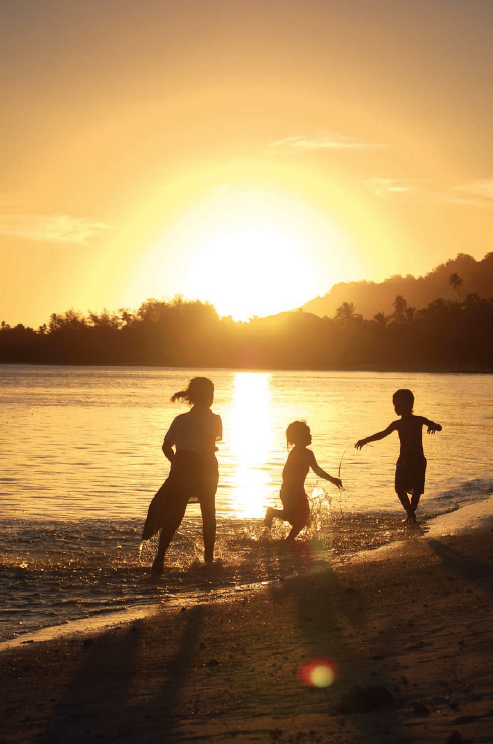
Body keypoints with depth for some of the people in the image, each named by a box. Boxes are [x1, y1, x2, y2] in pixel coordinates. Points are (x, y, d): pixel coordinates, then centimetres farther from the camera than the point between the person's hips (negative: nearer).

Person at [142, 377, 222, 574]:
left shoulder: (181, 419, 9)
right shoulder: (213, 419, -4)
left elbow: (166, 446, 4)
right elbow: (210, 445, -17)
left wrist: (179, 464, 14)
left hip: (181, 468, 3)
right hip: (204, 469, -3)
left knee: (174, 513, 0)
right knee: (208, 512, 15)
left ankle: (160, 557, -15)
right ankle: (208, 558, 20)